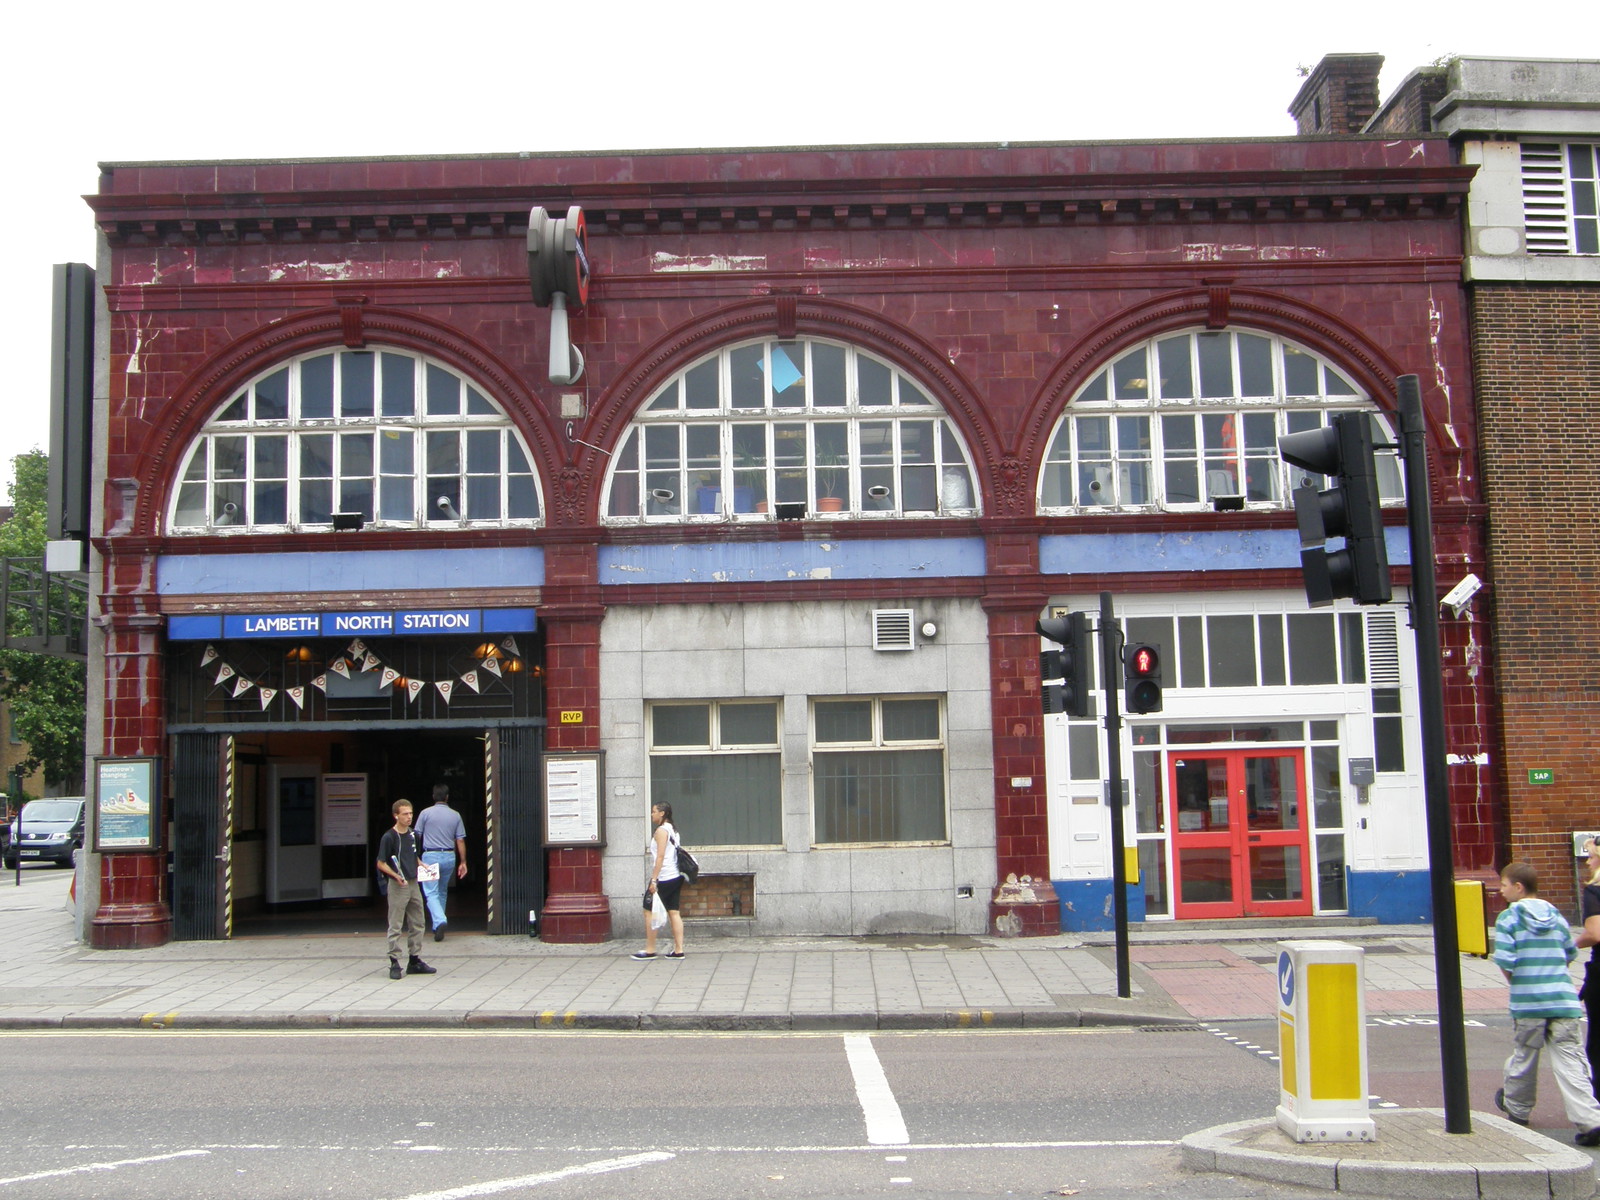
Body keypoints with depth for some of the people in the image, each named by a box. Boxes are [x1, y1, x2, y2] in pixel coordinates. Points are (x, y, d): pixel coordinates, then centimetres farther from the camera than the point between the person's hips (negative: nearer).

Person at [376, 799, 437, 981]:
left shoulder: (413, 834, 9)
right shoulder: (389, 837, -12)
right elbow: (381, 864, -12)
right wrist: (396, 876, -25)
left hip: (413, 884, 7)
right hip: (397, 886, -7)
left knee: (417, 925, 12)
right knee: (396, 927, -2)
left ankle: (415, 961, 20)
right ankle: (394, 963, 3)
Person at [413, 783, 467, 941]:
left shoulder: (426, 813, -3)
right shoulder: (455, 815, 4)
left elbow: (417, 836, 0)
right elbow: (460, 841, 3)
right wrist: (463, 862, 9)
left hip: (430, 856, -3)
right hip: (449, 857, 3)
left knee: (431, 893, -3)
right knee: (442, 891, 18)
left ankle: (440, 921, -25)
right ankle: (437, 926, 23)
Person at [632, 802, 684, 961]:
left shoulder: (661, 831, -11)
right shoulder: (672, 830, 16)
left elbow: (660, 857, -17)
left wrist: (654, 879, -19)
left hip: (663, 878, -9)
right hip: (675, 877, 9)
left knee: (649, 911, 0)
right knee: (674, 912, 6)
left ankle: (649, 950, 2)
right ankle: (678, 950, 4)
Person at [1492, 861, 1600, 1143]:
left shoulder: (1508, 918, -6)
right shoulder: (1556, 916, 10)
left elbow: (1505, 961, -13)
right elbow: (1570, 954, 20)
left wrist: (1514, 980, 6)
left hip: (1527, 1002, -3)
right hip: (1563, 998, 3)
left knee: (1523, 1055, 14)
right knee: (1569, 1059, -1)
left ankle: (1517, 1107, 33)